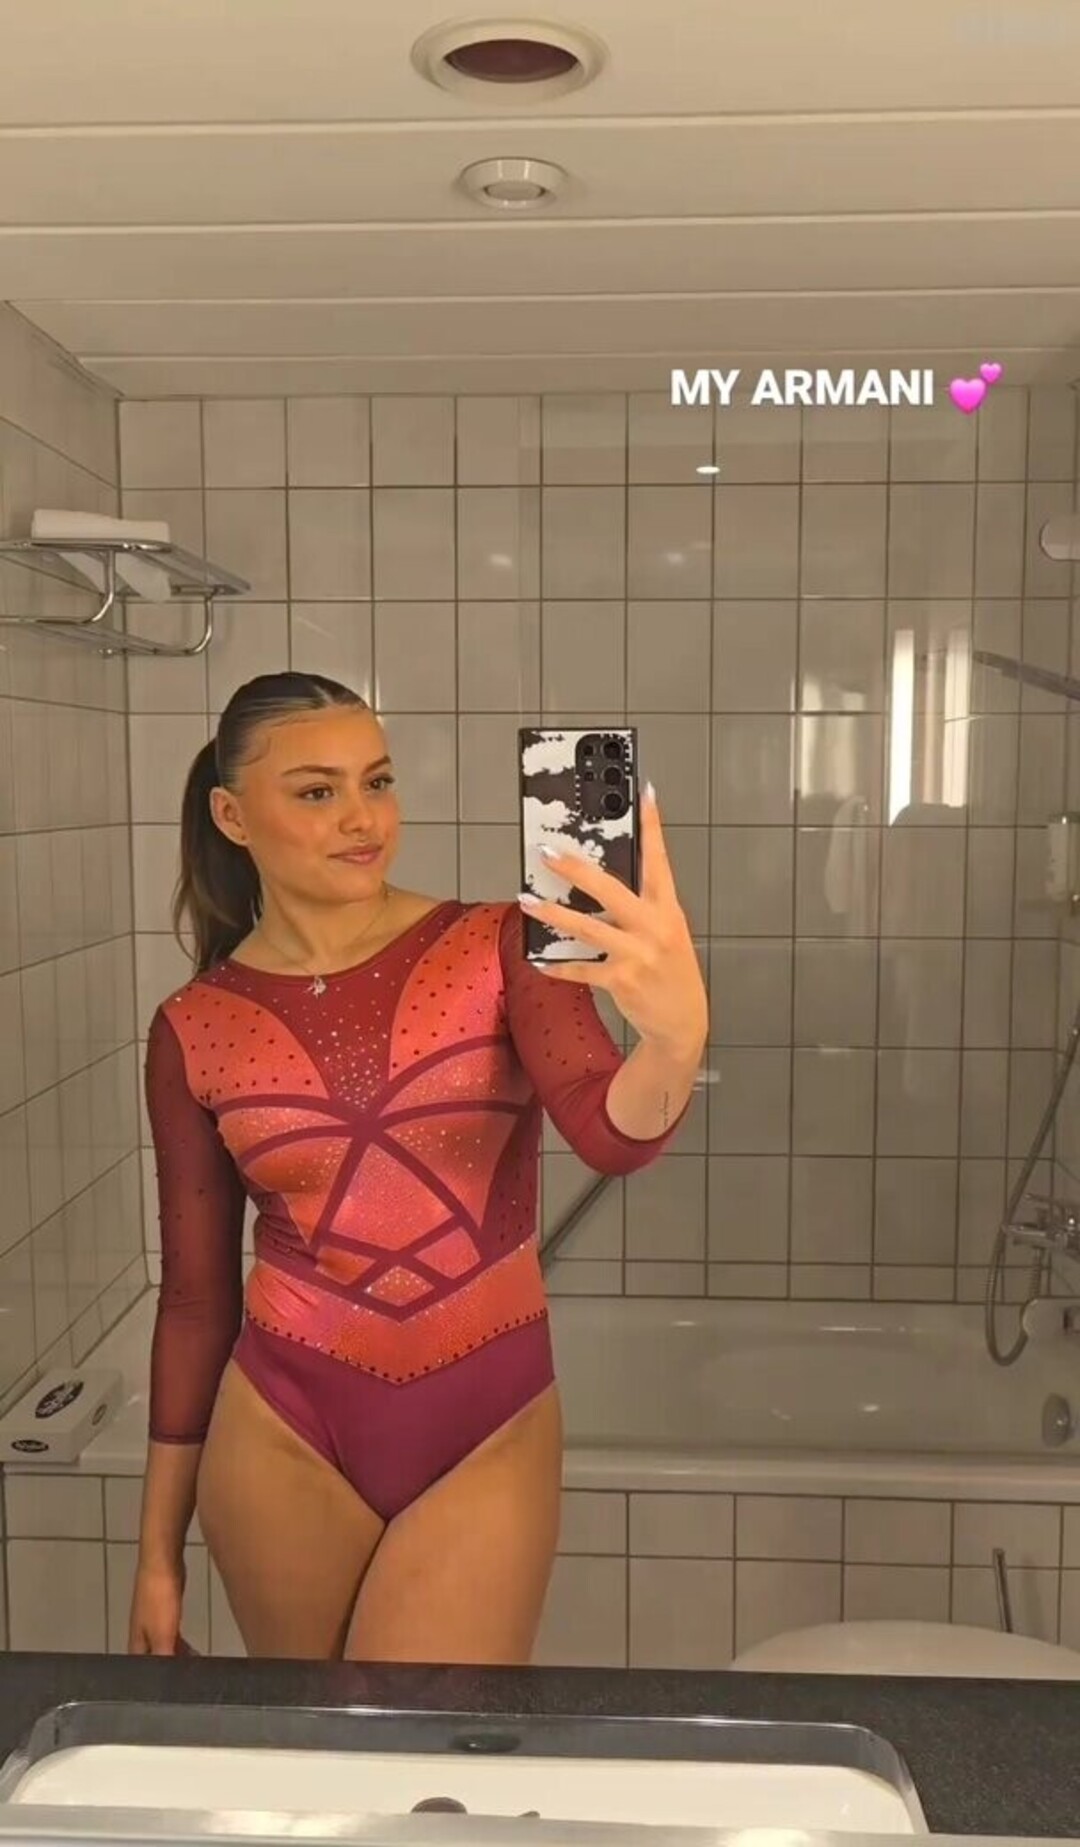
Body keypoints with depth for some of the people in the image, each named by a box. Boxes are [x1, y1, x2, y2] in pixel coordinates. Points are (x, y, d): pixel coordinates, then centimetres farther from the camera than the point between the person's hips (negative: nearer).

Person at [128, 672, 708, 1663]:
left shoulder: (498, 949, -7)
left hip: (490, 1434, -1)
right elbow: (196, 1296, 4)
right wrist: (160, 1549, 9)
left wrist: (675, 1037, -46)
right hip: (284, 1434, 2)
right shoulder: (194, 1030, -3)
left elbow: (614, 1135, -23)